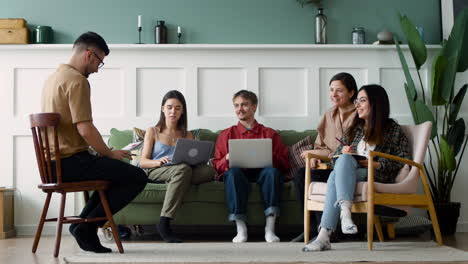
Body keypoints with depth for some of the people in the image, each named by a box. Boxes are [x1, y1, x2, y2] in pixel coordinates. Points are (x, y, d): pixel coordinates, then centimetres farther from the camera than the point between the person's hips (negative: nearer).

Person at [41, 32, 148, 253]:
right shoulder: (77, 80, -15)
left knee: (116, 173, 27)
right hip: (71, 162, -10)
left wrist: (104, 153, 20)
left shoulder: (52, 78, 16)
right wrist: (109, 153, -6)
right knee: (137, 177, -8)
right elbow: (85, 129, -22)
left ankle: (84, 223, 16)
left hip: (53, 163, 10)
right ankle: (87, 226, -3)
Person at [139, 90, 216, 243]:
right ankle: (164, 224, -43)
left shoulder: (187, 135, 24)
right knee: (183, 169, -39)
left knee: (210, 171, -30)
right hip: (154, 173, -3)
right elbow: (143, 162, 5)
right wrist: (159, 162, -17)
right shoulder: (153, 132, 15)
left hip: (181, 173, 3)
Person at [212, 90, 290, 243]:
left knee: (272, 171, -34)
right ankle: (240, 229, -39)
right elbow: (217, 165, 14)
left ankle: (270, 228, -37)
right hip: (239, 173, 0)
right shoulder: (226, 135, 23)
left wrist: (270, 157, -9)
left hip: (261, 172, 0)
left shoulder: (270, 134, 20)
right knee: (233, 172, -35)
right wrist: (227, 159, -7)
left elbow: (284, 164, 11)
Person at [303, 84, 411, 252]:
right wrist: (343, 152, 2)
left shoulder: (392, 129, 12)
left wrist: (378, 164, -12)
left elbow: (404, 160, 3)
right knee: (344, 158, -32)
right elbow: (336, 155, 26)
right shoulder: (354, 128, 28)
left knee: (339, 170, -34)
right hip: (350, 173, 4)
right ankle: (345, 211, -50)